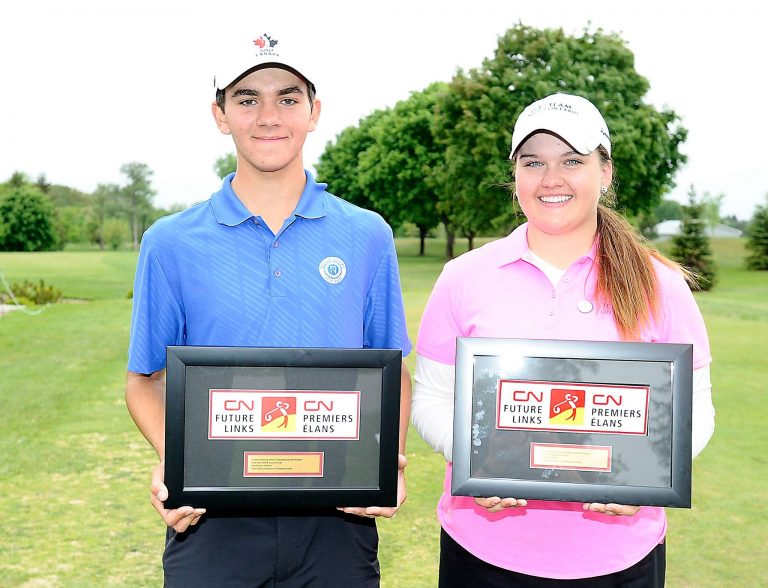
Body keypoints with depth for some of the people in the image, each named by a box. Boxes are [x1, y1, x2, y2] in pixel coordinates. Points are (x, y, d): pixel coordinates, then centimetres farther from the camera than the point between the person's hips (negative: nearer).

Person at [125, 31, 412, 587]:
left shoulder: (368, 236, 3)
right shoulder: (170, 243, 0)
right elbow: (147, 379, 7)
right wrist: (171, 461, -11)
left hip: (337, 517, 1)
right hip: (212, 522, 0)